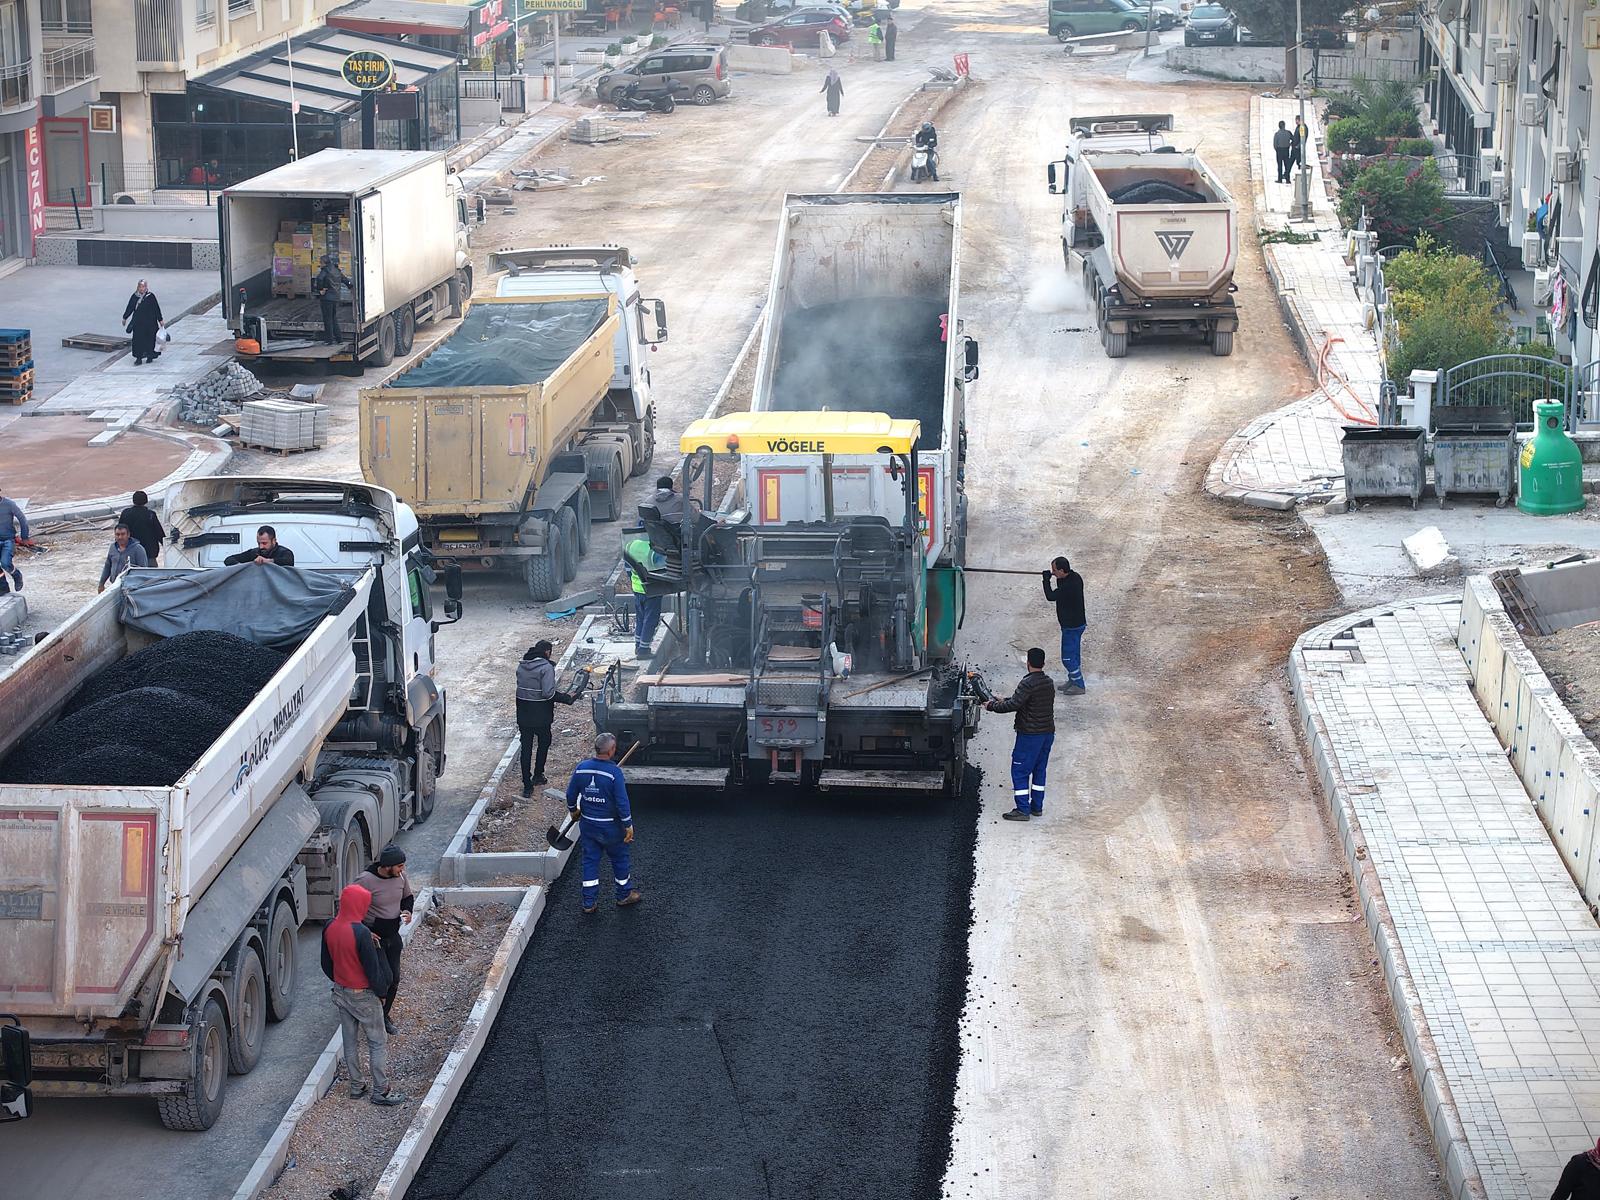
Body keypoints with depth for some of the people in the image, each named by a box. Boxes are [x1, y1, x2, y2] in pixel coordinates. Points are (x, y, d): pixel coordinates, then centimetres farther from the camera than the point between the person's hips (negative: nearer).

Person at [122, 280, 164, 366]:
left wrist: (160, 320, -1)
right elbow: (129, 308, 13)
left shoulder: (151, 296, -5)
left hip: (149, 322, -2)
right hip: (138, 322, 2)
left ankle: (150, 356, 20)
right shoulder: (134, 296, 4)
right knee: (138, 340, -2)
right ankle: (139, 358, 1)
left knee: (150, 339, 5)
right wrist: (125, 318, 18)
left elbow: (156, 309, -2)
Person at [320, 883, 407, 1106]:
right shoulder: (361, 933, -27)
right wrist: (381, 990, -4)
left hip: (341, 993, 7)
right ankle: (380, 1091, 12)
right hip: (364, 996, -7)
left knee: (349, 1041, 18)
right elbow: (373, 969, -20)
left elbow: (326, 964, 6)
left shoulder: (329, 928, -6)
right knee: (378, 1043, 7)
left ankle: (356, 1087, 28)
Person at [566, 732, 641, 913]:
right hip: (610, 827, -4)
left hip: (587, 824, 4)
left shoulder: (581, 768, -8)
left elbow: (571, 794, 4)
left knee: (590, 860, 14)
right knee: (620, 859, 17)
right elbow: (622, 802, -21)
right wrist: (628, 825, -10)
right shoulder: (614, 772, -22)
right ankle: (624, 895, 31)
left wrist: (573, 810, 23)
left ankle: (589, 902, 18)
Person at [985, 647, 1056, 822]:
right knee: (1039, 769, 17)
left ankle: (1022, 809, -3)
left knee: (1020, 771, -1)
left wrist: (992, 706, -11)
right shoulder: (1048, 682, 9)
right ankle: (1037, 806, 23)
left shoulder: (1028, 683, -18)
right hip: (1048, 732, 8)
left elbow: (1014, 704, -23)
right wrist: (1005, 700, 22)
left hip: (1030, 734, -8)